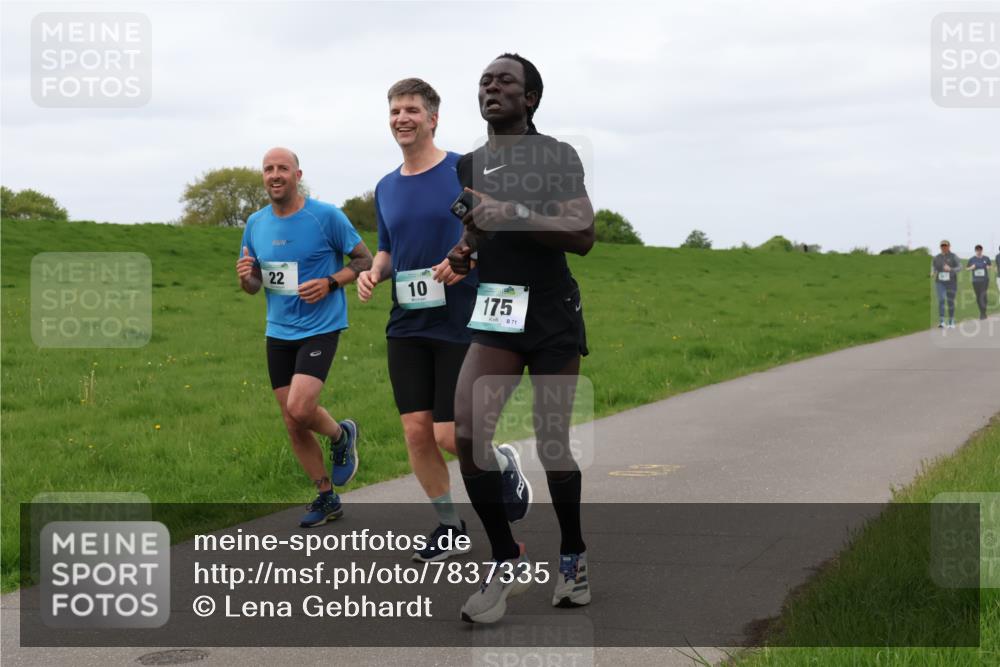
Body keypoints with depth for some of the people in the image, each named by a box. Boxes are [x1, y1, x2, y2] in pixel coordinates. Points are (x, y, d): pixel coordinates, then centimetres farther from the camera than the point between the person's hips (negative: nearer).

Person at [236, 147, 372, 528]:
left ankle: (341, 435, 11)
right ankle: (327, 498, 22)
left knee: (299, 409, -22)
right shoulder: (256, 224, 6)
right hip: (278, 332, 5)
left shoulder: (326, 217, -9)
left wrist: (330, 283, -18)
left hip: (320, 328, -5)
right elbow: (254, 285, 14)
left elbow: (364, 260, -2)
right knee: (293, 426, 6)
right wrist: (245, 276, -10)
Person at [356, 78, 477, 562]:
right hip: (406, 327, 5)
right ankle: (448, 527, 18)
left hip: (461, 323, -5)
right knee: (416, 430, 2)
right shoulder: (386, 188, 12)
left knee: (449, 436, -8)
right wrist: (373, 272, 1)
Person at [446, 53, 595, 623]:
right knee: (468, 432, -17)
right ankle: (507, 562, -2)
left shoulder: (558, 156, -2)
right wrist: (460, 255, 3)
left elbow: (583, 235, -13)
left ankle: (574, 556, 27)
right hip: (496, 312, 3)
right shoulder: (469, 165, 13)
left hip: (554, 313, -3)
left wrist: (512, 213, -23)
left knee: (553, 441, 3)